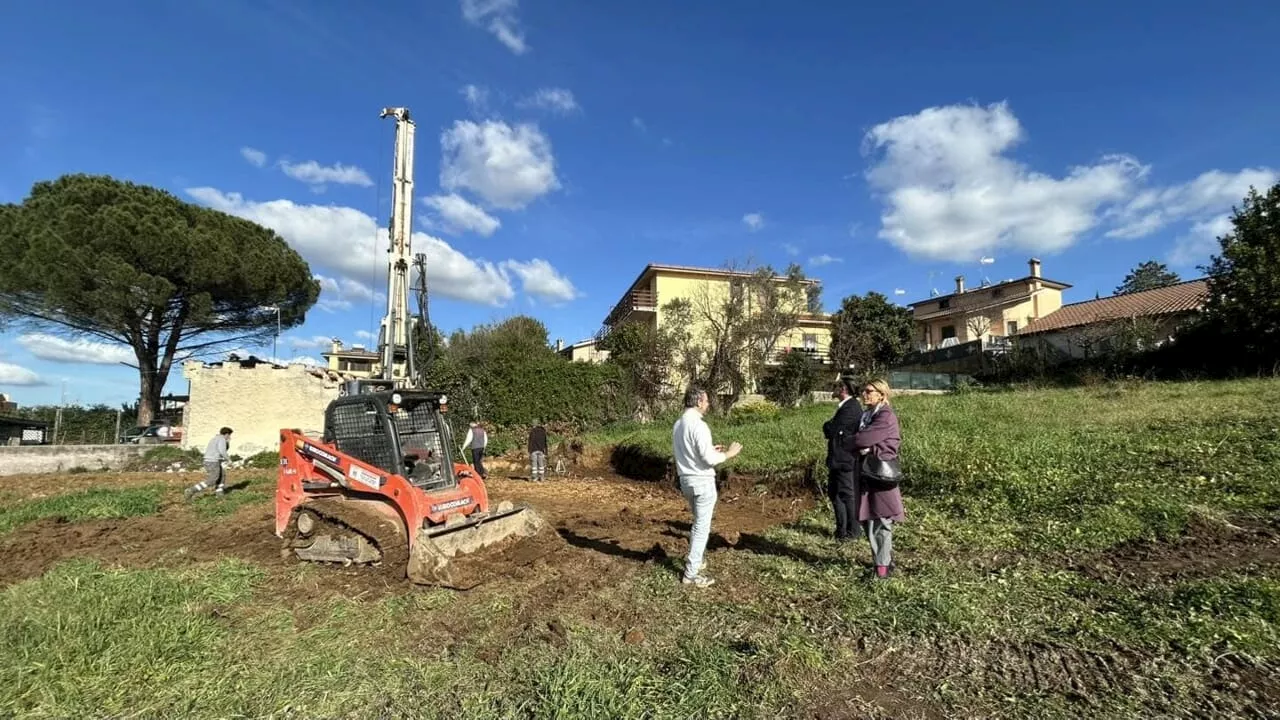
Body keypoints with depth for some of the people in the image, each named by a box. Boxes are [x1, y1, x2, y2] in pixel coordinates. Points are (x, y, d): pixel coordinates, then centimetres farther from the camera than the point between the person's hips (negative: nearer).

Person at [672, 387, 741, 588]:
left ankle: (695, 561, 34)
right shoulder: (698, 425, -20)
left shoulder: (678, 424, 8)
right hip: (702, 481, -9)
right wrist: (728, 454, -6)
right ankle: (691, 574, 6)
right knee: (702, 527, 1)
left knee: (698, 523, 24)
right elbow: (708, 459, -22)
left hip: (686, 480, 9)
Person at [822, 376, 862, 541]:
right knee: (834, 493, 16)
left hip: (845, 460, -10)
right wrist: (830, 428, -3)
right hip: (837, 459, 10)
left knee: (847, 495, 2)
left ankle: (852, 531, 15)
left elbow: (831, 430, -21)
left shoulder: (850, 408, -19)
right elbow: (832, 430, 16)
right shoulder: (845, 406, 14)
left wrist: (826, 426, -2)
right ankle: (842, 529, 28)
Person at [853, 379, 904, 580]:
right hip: (865, 473, 8)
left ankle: (883, 566, 6)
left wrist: (853, 441, -2)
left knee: (882, 522, -2)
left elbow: (865, 438, -22)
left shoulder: (886, 416, -12)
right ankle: (884, 560, 25)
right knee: (868, 521, 11)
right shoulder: (865, 414, 14)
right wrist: (863, 447, -12)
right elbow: (859, 442, 9)